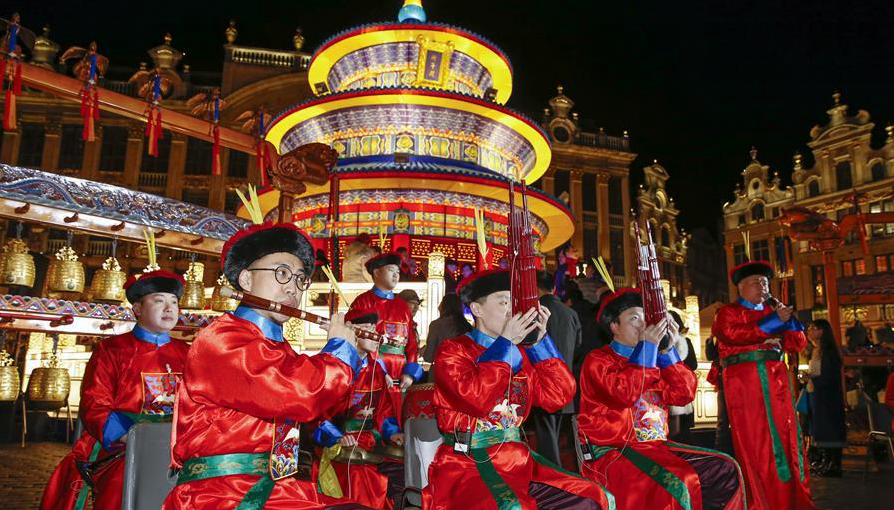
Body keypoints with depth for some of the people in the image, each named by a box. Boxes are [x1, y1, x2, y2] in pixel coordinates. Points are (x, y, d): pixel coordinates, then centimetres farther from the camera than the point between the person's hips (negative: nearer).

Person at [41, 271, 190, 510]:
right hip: (119, 450, -2)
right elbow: (94, 406, 2)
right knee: (127, 481, -34)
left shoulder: (184, 353, 19)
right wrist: (131, 438, -15)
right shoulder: (111, 349, 10)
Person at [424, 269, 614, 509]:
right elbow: (476, 399, -20)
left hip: (517, 461, 6)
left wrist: (541, 340, 1)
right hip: (467, 465, -6)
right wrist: (505, 342, -14)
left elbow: (558, 396, 4)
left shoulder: (521, 354, 14)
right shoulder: (452, 351, -3)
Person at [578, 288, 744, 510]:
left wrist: (667, 350, -1)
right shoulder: (598, 360, -3)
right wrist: (648, 346, -16)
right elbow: (625, 392, -22)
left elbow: (684, 394, 6)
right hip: (612, 452, -7)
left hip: (655, 447, 7)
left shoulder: (651, 359, 17)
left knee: (725, 469, -2)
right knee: (677, 484, -30)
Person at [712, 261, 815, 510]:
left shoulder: (773, 311, 23)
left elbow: (799, 342, 16)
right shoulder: (728, 311, 7)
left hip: (776, 379, 5)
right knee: (753, 441, -5)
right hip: (744, 381, -5)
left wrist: (788, 322, -3)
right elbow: (731, 334, -13)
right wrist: (772, 323, -12)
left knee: (785, 434, 1)